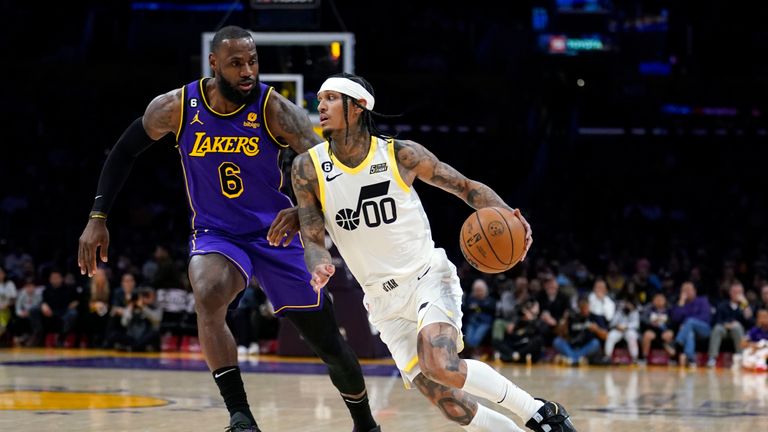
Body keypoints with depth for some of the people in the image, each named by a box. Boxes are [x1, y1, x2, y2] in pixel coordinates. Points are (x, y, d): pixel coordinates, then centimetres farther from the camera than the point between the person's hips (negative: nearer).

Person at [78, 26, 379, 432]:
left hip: (274, 235, 0)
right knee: (208, 296, -35)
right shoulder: (176, 107, -12)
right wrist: (97, 218, -3)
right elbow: (124, 151, 3)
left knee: (330, 345, 6)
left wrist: (303, 211, -44)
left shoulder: (274, 110, -18)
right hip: (215, 235, 0)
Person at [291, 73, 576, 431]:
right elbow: (313, 242, -4)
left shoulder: (401, 155, -9)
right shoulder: (308, 169, -6)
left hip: (428, 278, -2)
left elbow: (467, 187, 1)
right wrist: (319, 267, -28)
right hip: (384, 301, 3)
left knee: (442, 366, -30)